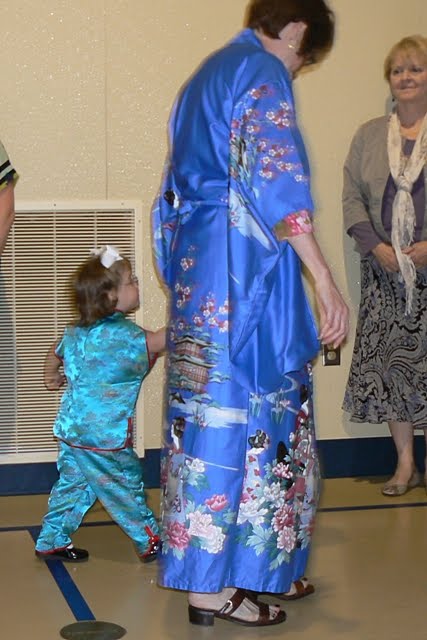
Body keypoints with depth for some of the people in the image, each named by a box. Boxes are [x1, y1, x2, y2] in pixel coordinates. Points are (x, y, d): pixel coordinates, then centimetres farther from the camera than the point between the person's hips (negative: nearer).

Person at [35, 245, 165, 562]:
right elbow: (157, 340, -31)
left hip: (71, 429, 8)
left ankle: (51, 541, 23)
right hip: (106, 437, -8)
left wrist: (53, 377, 45)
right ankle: (151, 542, 18)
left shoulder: (75, 331, 8)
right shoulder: (120, 334, -19)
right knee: (126, 489, 6)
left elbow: (55, 355, 25)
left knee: (72, 485, 18)